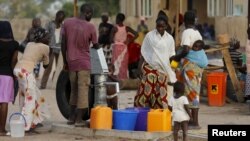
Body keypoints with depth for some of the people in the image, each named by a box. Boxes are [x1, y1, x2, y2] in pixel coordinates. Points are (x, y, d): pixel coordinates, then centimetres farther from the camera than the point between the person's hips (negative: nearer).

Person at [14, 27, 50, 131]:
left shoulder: (29, 44, 21)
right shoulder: (45, 47, 3)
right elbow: (45, 65, 15)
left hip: (18, 68, 8)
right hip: (26, 71, -8)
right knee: (30, 98, -1)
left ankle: (34, 120, 27)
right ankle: (26, 125, -6)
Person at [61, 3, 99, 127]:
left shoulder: (67, 22, -1)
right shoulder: (90, 27, -10)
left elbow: (63, 44, 1)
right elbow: (96, 46, 4)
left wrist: (65, 61, 10)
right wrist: (96, 46, 28)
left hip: (71, 61, 4)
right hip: (83, 62, -4)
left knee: (74, 89, 16)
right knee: (83, 90, 1)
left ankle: (71, 117, 17)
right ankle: (79, 119, -1)